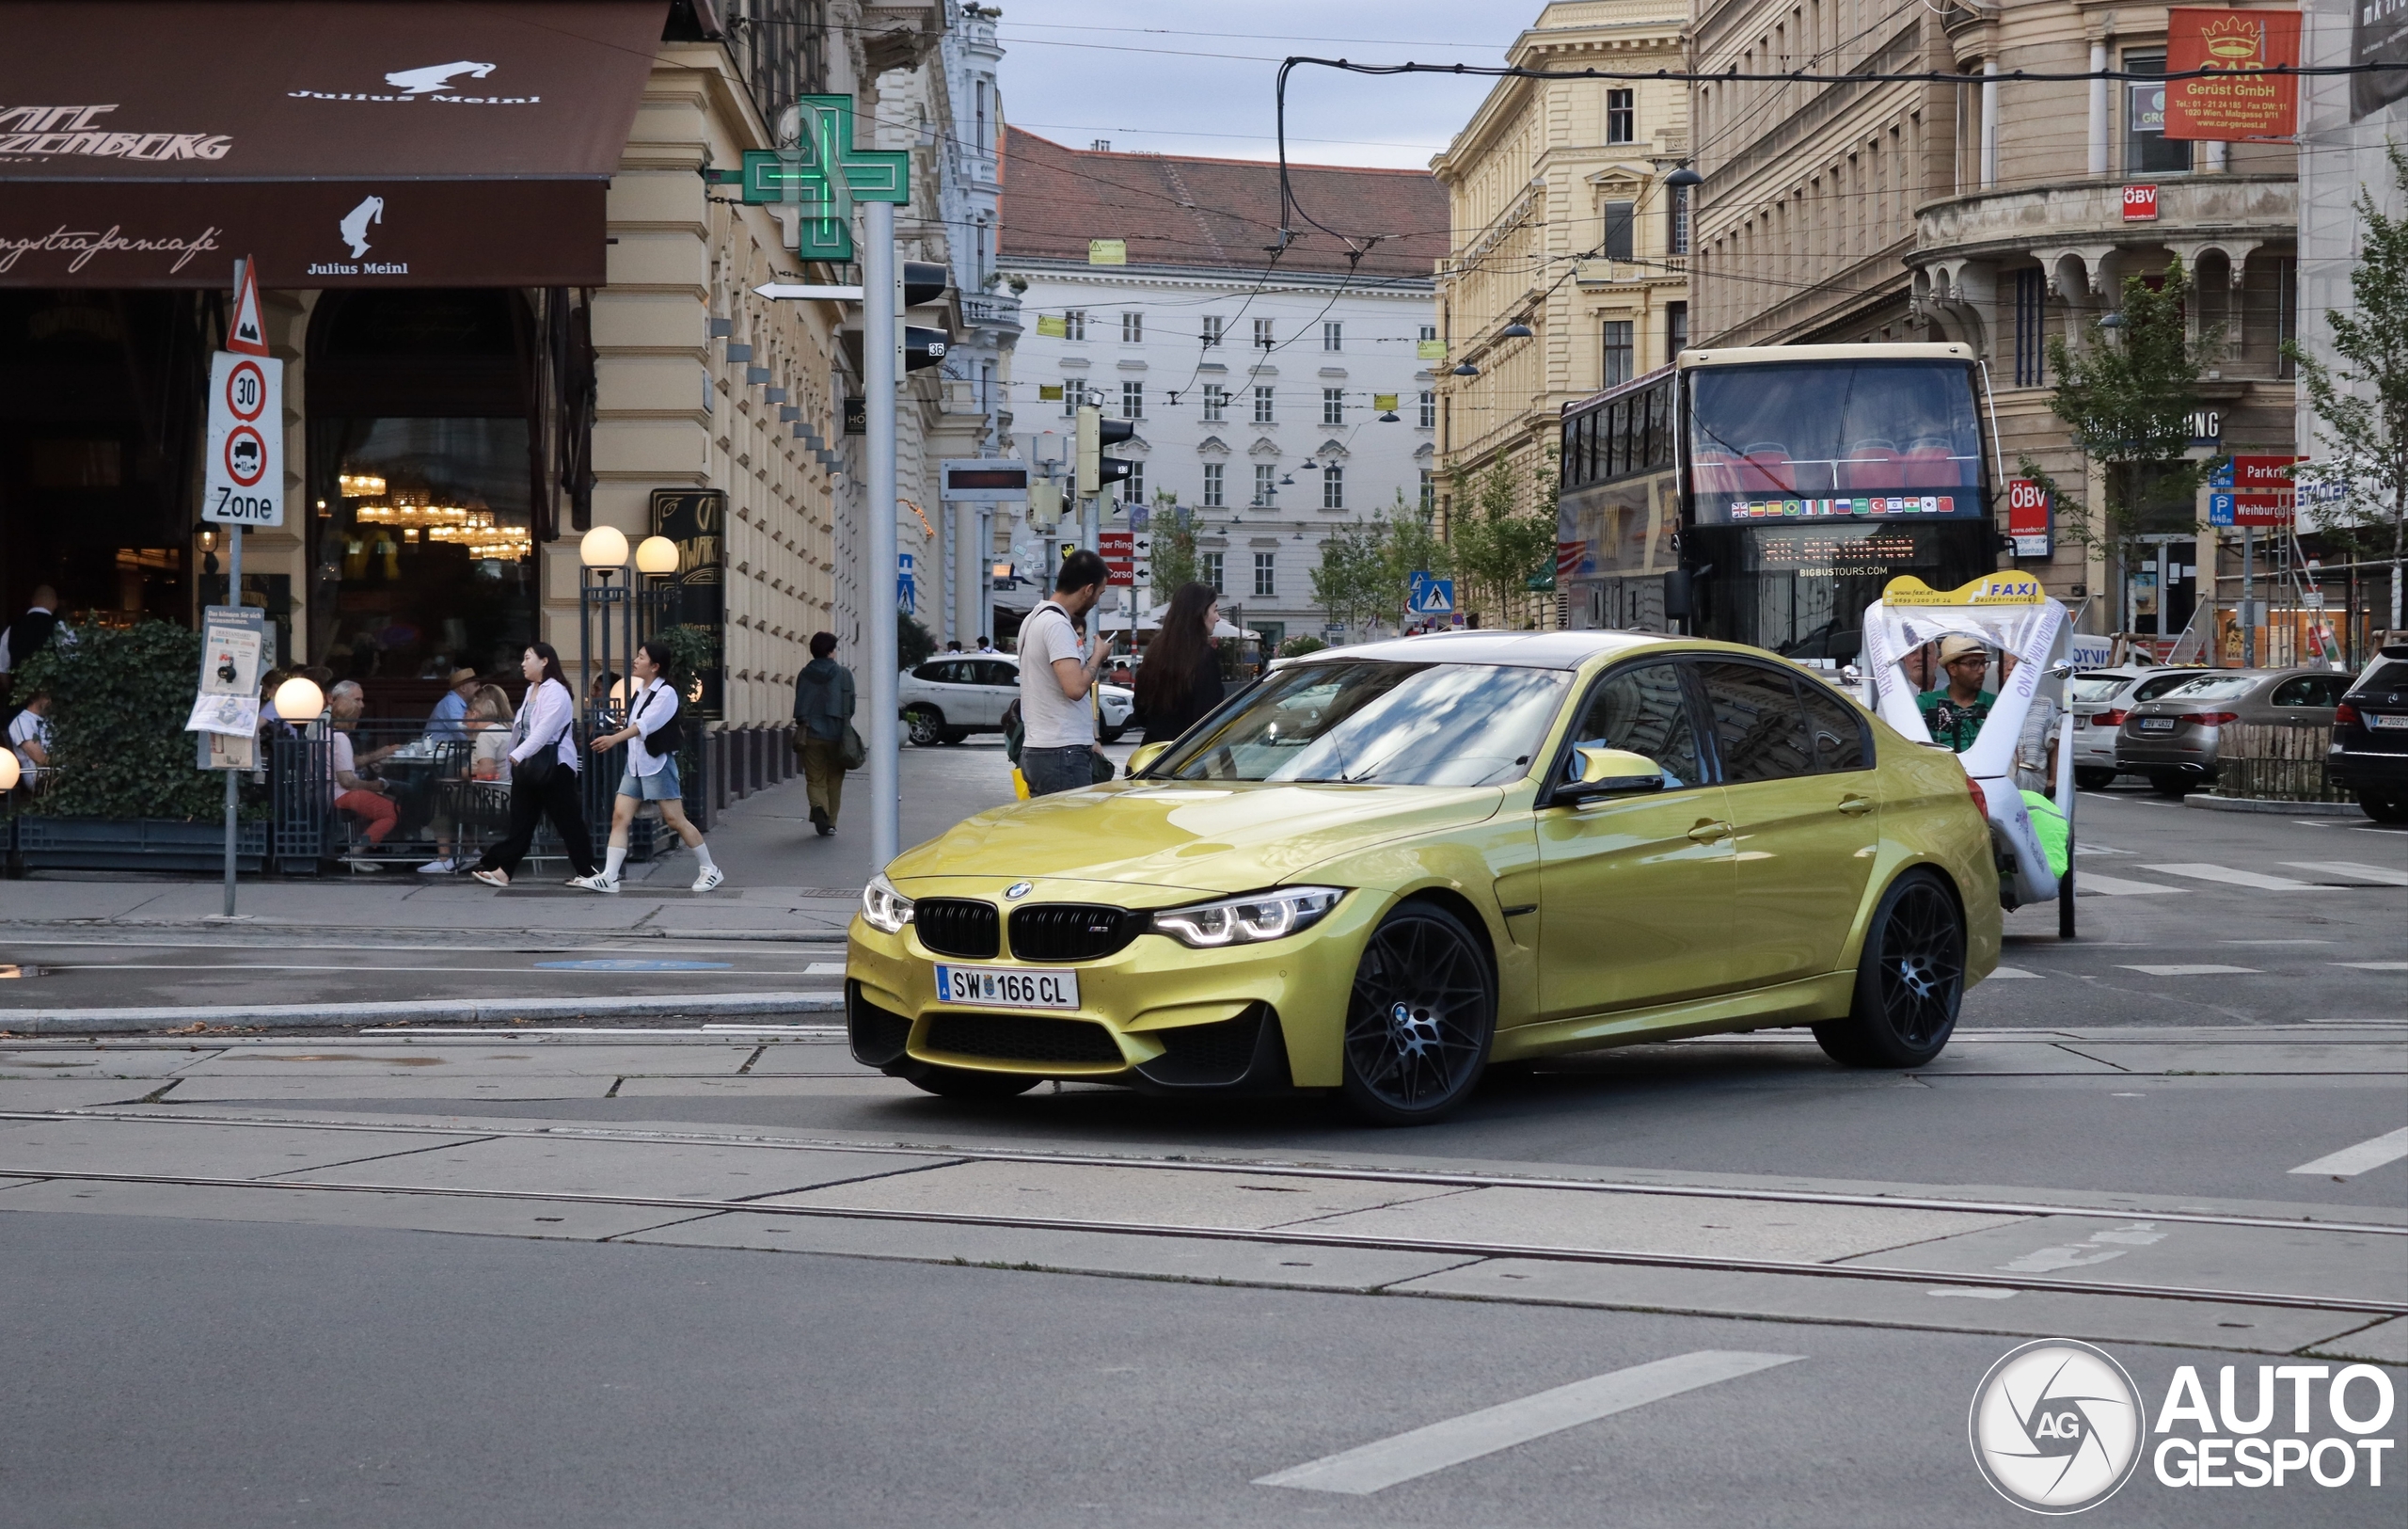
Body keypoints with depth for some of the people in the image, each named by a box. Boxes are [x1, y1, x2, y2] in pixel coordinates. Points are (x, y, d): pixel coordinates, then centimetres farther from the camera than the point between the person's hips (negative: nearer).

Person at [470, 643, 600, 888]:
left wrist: (518, 754, -31)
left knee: (568, 820, -3)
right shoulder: (532, 690, 18)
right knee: (520, 821, 5)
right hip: (528, 766, 9)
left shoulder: (556, 692, -13)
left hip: (553, 766, -9)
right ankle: (502, 869, 2)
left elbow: (544, 730, -24)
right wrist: (517, 759, 15)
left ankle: (586, 871, 3)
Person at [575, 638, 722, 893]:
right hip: (635, 764, 8)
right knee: (620, 816, -1)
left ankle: (710, 869, 10)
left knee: (675, 819, -3)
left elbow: (645, 724, -27)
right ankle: (608, 877, -3)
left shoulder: (666, 692, -14)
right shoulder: (640, 688, 10)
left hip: (657, 764, -8)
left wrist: (615, 738, -38)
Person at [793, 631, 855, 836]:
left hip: (811, 734, 1)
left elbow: (799, 707, 2)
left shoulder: (804, 675, 0)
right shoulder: (844, 674, -5)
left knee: (815, 779, 6)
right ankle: (831, 822, 14)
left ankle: (818, 806, -23)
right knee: (834, 780, 12)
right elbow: (850, 705, -1)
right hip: (836, 734, -1)